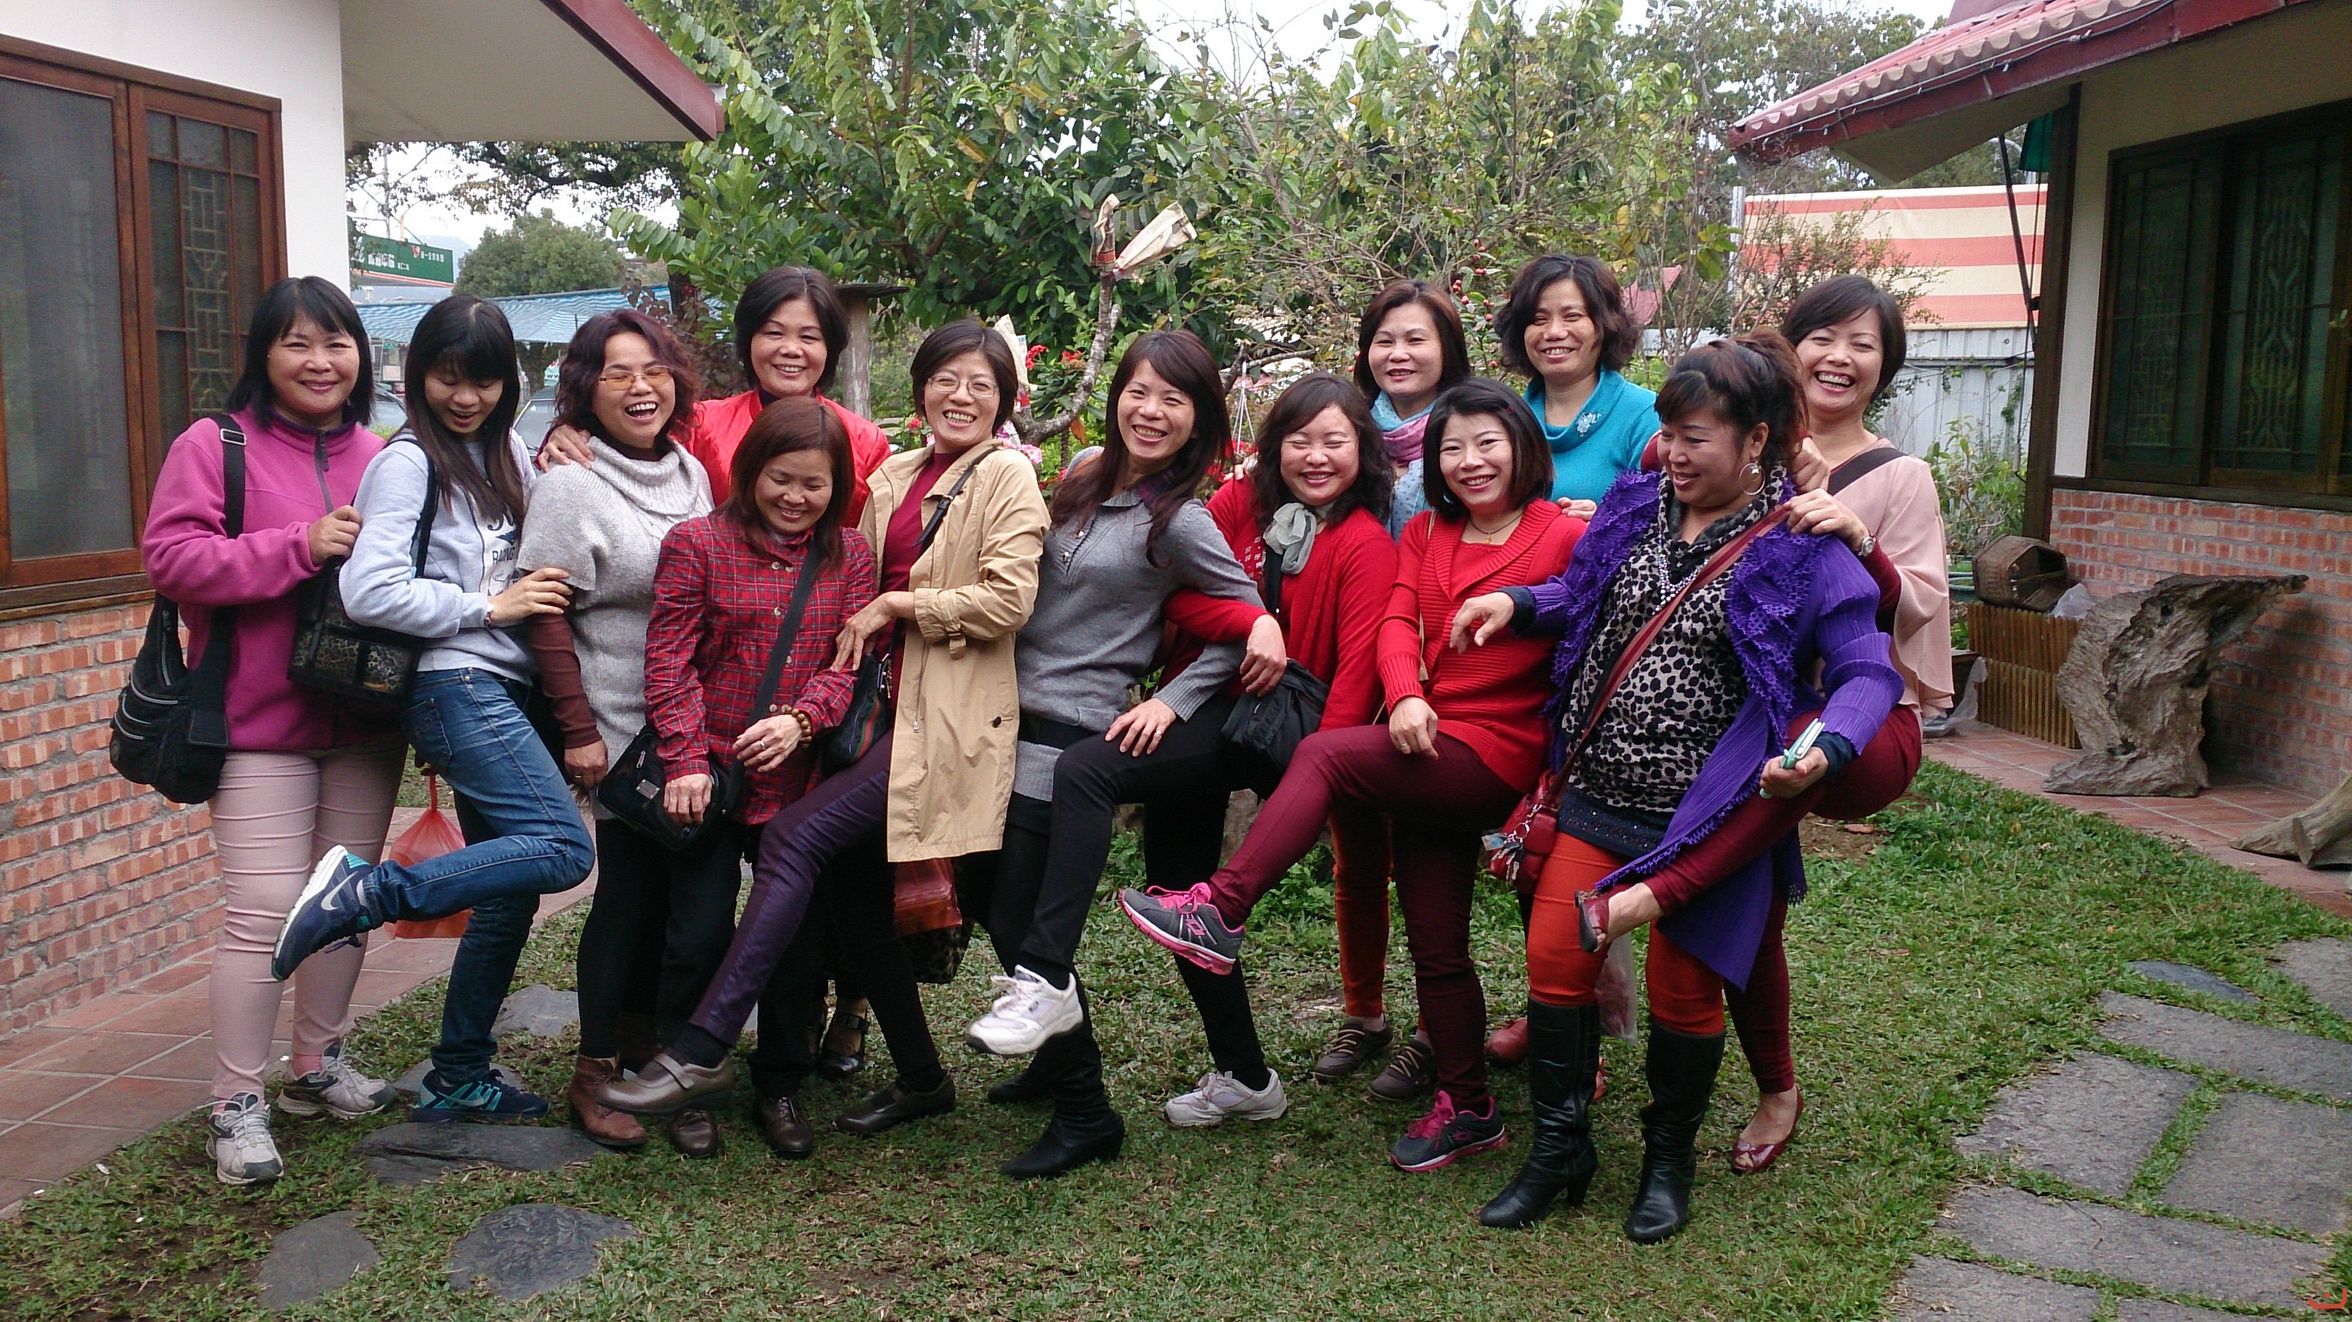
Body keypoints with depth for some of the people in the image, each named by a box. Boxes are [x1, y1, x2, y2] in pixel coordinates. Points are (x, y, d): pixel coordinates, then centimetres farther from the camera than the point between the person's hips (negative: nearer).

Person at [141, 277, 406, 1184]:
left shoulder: (380, 457, 7)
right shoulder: (215, 446, -5)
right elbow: (170, 557, -14)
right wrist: (302, 546, -21)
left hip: (366, 722, 5)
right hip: (262, 726, -5)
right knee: (265, 913, -7)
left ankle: (318, 1066, 31)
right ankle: (236, 1103, 7)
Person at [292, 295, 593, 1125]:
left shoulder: (502, 455, 17)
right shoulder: (408, 462, -6)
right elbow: (368, 592, -17)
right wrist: (488, 605, -13)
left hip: (502, 691, 8)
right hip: (454, 686, -8)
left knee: (508, 889, 9)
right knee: (563, 850, -21)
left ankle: (458, 1080, 19)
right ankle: (368, 892, -15)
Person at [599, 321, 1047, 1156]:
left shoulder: (1007, 477, -2)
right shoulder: (895, 477, 17)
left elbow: (1007, 601, -12)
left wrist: (895, 605, -7)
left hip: (946, 719, -8)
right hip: (885, 705, 8)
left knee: (794, 836, -18)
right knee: (857, 896, 9)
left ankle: (702, 1048, -13)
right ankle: (922, 1080, 24)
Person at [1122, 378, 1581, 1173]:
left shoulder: (1564, 538, -5)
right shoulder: (1425, 533, 13)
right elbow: (1397, 623, 2)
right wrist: (1405, 697, -19)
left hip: (1499, 750, -6)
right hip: (1428, 748, 6)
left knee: (1326, 754, -24)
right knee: (1436, 948, 10)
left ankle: (1219, 912, -17)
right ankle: (1468, 1109, 25)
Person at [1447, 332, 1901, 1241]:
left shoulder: (1804, 551, -10)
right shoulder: (1636, 511, 6)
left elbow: (1868, 673, -12)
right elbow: (1585, 601, 22)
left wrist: (1826, 746, -32)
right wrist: (1516, 603, 3)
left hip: (1704, 815, -4)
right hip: (1597, 793, 5)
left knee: (1682, 992, 7)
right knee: (1555, 962, 3)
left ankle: (1668, 1163, 30)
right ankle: (1558, 1153, 21)